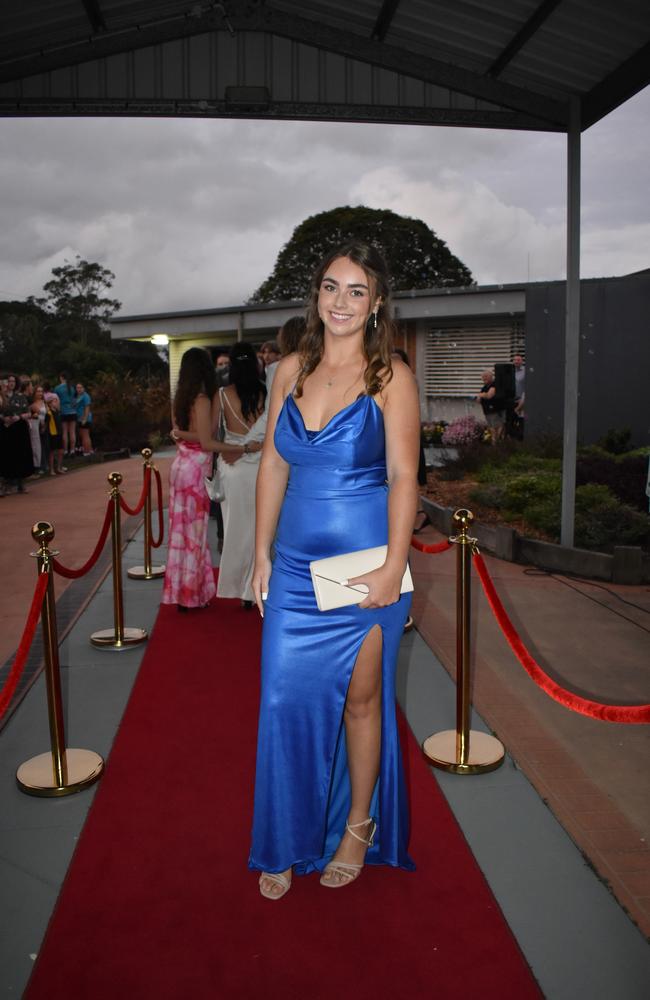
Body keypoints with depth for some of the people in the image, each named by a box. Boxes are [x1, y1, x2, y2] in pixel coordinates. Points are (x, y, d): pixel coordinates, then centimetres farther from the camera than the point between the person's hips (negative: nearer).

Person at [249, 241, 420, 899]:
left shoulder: (390, 377, -6)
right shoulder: (292, 370, 6)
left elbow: (402, 477, -8)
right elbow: (273, 463, 8)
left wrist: (392, 569, -15)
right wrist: (262, 554, 6)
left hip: (364, 566, -3)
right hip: (295, 566, 4)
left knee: (359, 699, 11)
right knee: (284, 701, 7)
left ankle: (358, 826, 35)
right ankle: (287, 843, 28)